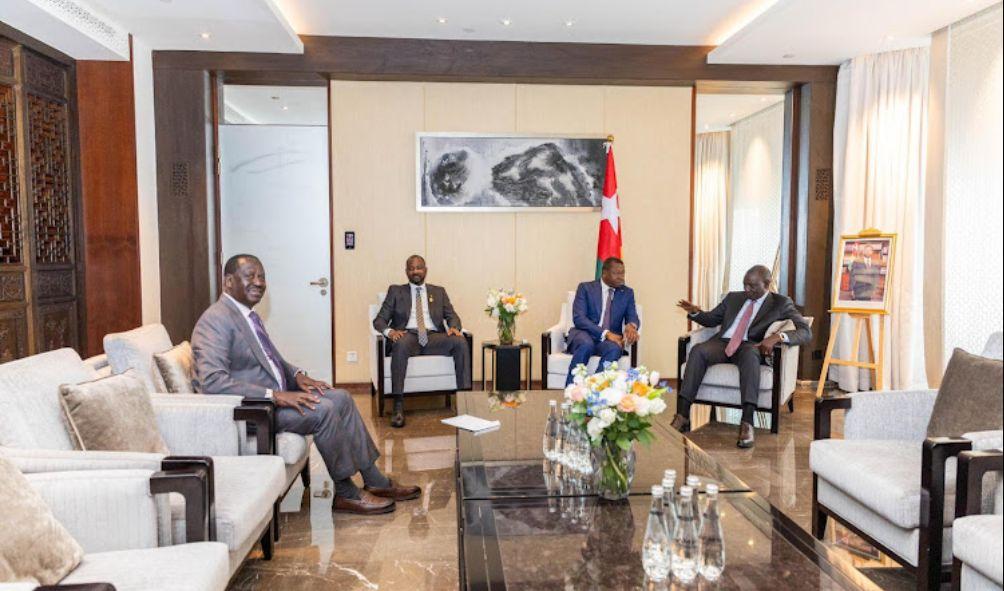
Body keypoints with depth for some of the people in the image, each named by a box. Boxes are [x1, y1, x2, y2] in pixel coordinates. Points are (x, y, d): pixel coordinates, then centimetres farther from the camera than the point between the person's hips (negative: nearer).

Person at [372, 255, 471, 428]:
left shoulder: (439, 292, 24)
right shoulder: (395, 291, 18)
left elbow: (452, 316, 15)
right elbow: (379, 320, 11)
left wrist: (455, 328, -11)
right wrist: (389, 331, -13)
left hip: (434, 337, 2)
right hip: (408, 335, -2)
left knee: (460, 341, -28)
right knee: (401, 344, -38)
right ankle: (398, 407, -40)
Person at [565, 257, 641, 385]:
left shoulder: (627, 293, 13)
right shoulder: (586, 288, 2)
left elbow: (633, 317, 4)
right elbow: (578, 318, -10)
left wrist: (631, 325, -24)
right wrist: (605, 333, -23)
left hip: (610, 338, 2)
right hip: (585, 335, -2)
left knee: (614, 348, -34)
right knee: (586, 344, -37)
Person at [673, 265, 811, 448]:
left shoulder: (781, 303, 10)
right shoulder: (733, 297, 23)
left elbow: (805, 332, -1)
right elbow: (711, 319, 29)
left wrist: (778, 337, -22)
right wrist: (695, 312, 4)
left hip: (751, 346, -3)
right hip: (722, 343, 3)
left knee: (749, 354, -40)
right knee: (698, 350, -30)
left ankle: (747, 424, -46)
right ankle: (682, 416, -35)